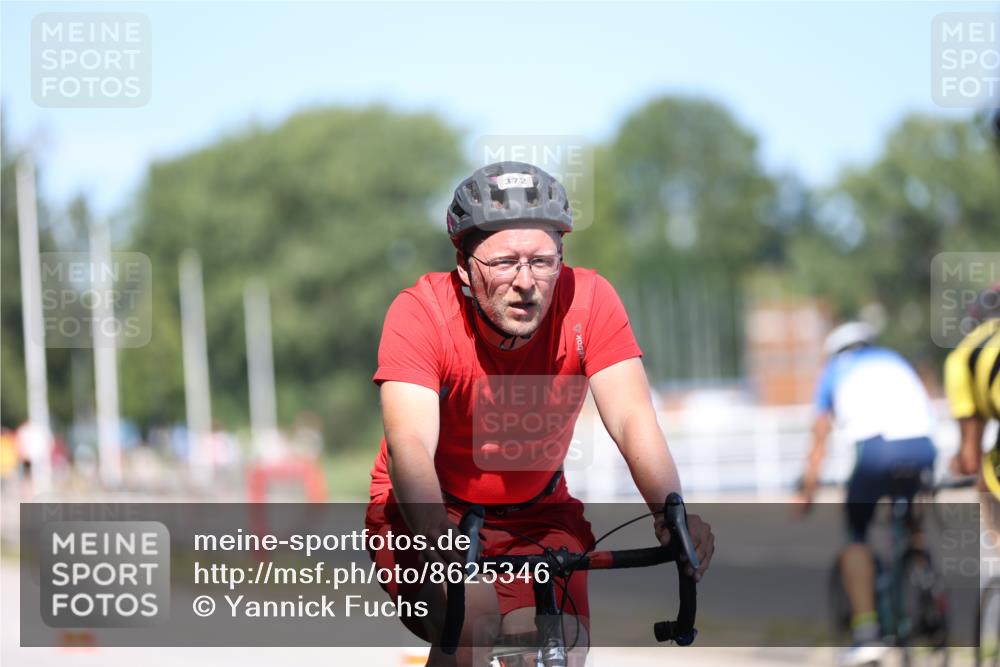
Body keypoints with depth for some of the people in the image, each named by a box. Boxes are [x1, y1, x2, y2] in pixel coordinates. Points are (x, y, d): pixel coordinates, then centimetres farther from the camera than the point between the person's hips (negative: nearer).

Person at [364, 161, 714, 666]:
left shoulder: (588, 300, -18)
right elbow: (409, 445, -37)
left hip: (537, 516, 3)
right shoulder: (421, 312, -25)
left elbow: (632, 421, -25)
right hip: (425, 512, -3)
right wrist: (447, 556, -54)